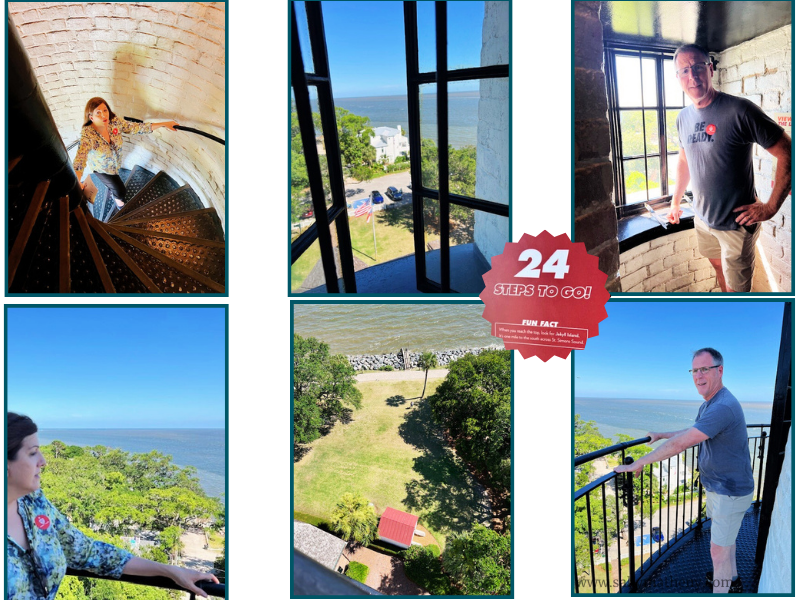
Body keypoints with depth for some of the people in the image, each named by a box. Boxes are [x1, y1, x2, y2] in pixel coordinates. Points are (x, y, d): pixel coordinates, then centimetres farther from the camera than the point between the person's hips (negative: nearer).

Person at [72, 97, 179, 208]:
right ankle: (117, 198, 44)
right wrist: (77, 183, -66)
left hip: (116, 163, 4)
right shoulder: (88, 134, -39)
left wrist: (164, 124, -23)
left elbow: (138, 128, -18)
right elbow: (80, 158, -49)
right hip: (101, 168, -4)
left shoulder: (115, 122, -26)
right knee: (120, 191, 7)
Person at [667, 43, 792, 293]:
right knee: (718, 266, 24)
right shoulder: (684, 117, 3)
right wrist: (675, 201, 19)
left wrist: (770, 207, -19)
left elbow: (787, 152, -17)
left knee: (736, 288, 0)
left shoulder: (740, 110, -19)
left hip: (737, 223, -6)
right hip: (703, 218, 7)